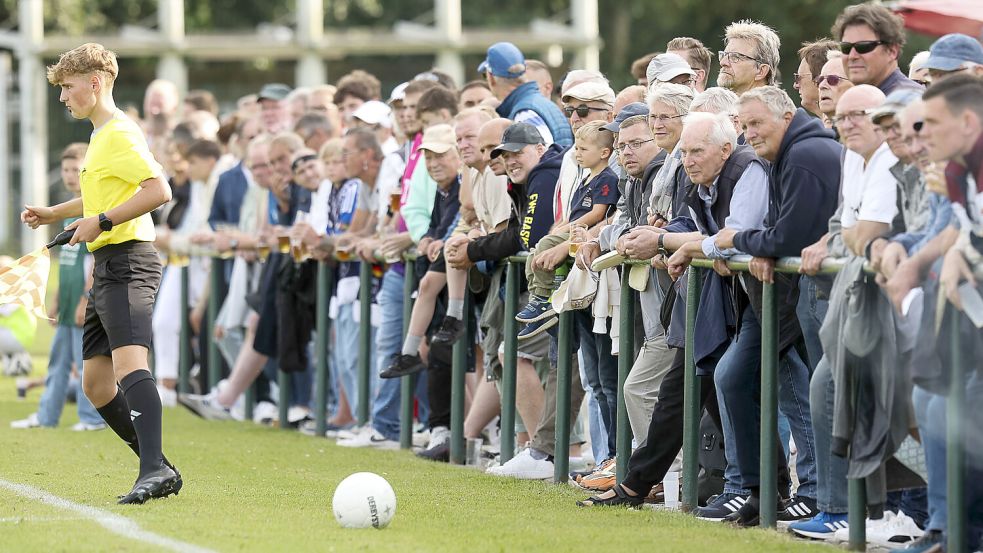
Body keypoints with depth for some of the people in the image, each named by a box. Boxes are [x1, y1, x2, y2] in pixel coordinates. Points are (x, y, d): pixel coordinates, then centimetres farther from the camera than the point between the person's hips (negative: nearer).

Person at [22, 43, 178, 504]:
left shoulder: (119, 134, -10)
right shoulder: (101, 136, 22)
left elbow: (158, 190, -23)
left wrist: (102, 221, -23)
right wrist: (54, 214, 31)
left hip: (126, 260, -11)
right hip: (107, 267, 11)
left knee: (129, 362, -27)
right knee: (96, 384, 13)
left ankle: (154, 470, -42)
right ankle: (159, 470, 15)